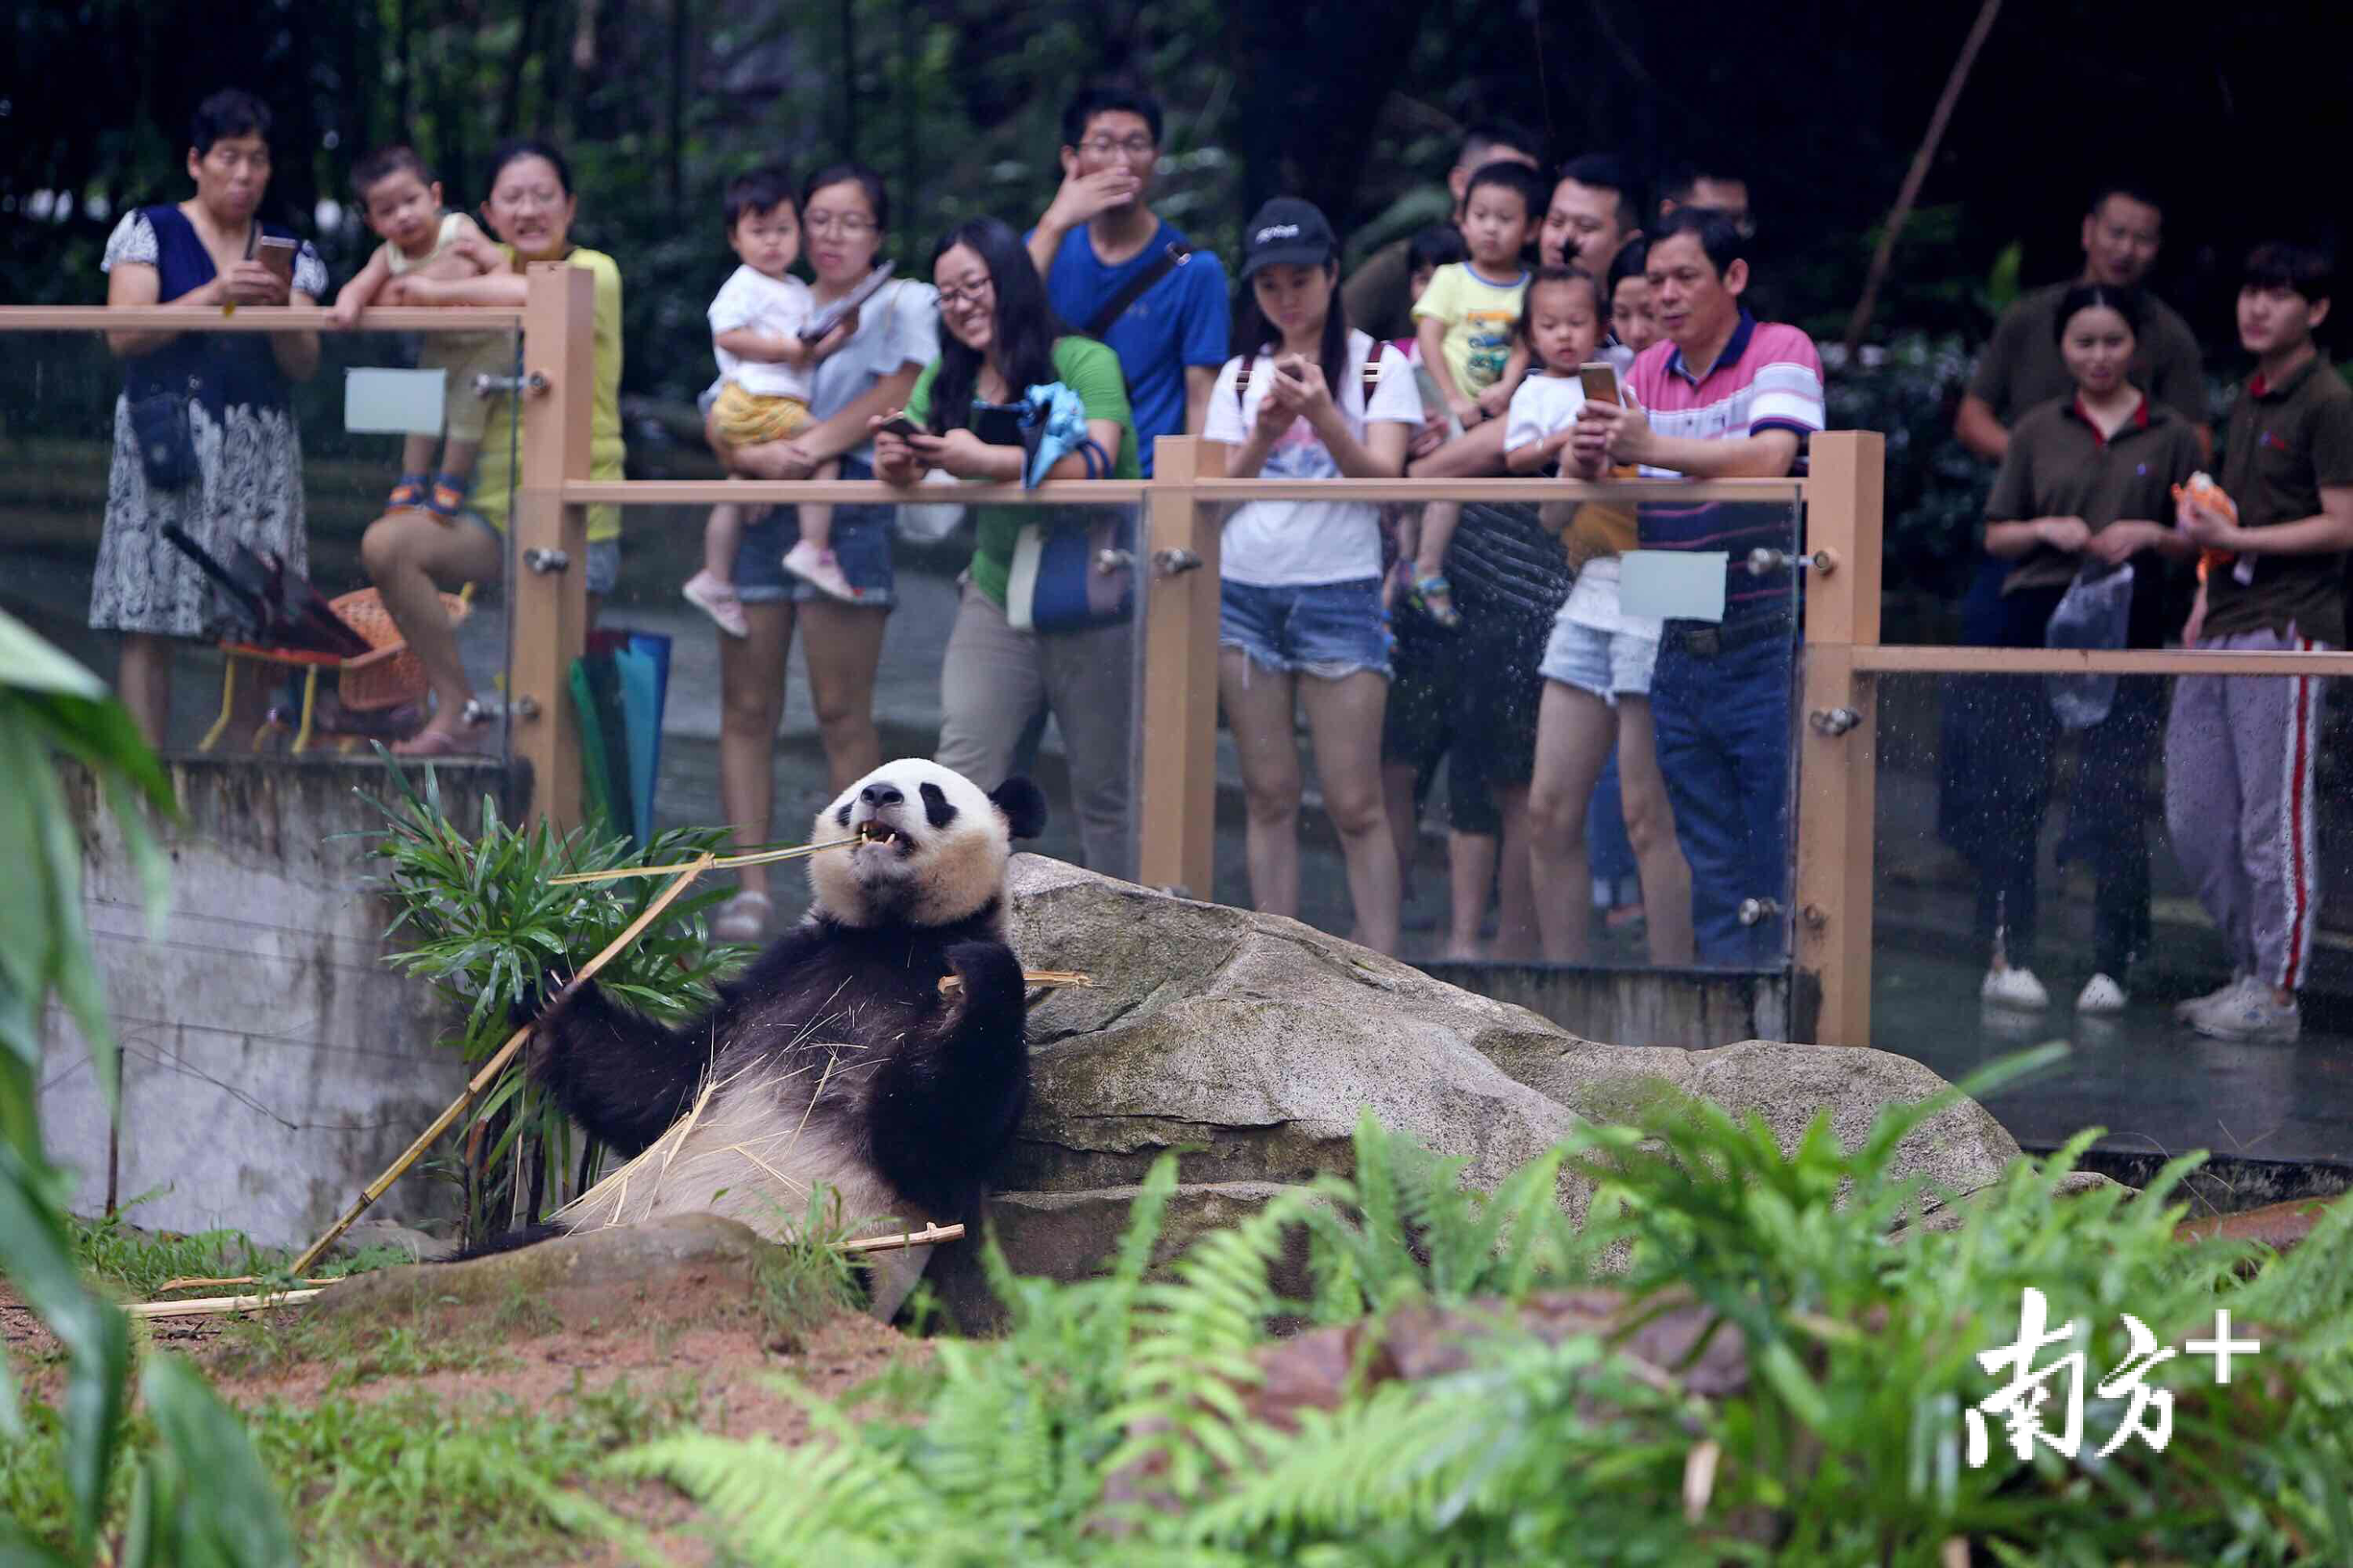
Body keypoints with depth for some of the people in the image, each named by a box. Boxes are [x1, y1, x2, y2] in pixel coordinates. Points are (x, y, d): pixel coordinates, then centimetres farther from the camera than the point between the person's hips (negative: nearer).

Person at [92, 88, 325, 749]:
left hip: (260, 447, 3)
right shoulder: (150, 231, 7)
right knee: (147, 622, -10)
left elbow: (304, 365, 9)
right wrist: (215, 295, -15)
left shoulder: (289, 253, 15)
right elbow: (124, 335, -6)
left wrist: (278, 309, -11)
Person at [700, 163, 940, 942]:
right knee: (746, 709, -1)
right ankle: (750, 886, 0)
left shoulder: (901, 304, 8)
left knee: (842, 711, -7)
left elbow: (894, 394, -6)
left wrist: (811, 446, -13)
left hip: (847, 512, -4)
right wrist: (752, 455, -11)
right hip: (758, 511, 4)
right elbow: (718, 415, 10)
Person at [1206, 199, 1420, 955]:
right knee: (1270, 795, 3)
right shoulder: (1241, 375, 14)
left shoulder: (1379, 367, 4)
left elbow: (1382, 475, -6)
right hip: (1244, 588, 3)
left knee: (1355, 803, -8)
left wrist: (1323, 415, -22)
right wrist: (1265, 432, -9)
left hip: (1338, 589, -3)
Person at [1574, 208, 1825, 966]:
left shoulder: (1780, 351, -5)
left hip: (1766, 648, -6)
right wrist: (1589, 459, -13)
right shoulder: (1647, 371, 13)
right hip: (1680, 656, 6)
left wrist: (1651, 446, -27)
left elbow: (1768, 460, -23)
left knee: (1780, 863, -3)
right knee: (1711, 869, 10)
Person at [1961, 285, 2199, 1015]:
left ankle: (2111, 965, 5)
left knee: (2114, 798, -1)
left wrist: (2151, 535, -11)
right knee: (2015, 786, -3)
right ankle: (2007, 953, 3)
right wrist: (2046, 529, -8)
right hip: (2039, 619, 1)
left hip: (2127, 630, -1)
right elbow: (1996, 536, 10)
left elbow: (2197, 542, 8)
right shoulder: (2037, 432, 9)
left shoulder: (2171, 436, 7)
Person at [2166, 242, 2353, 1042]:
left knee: (2272, 822, -5)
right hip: (2223, 633, 9)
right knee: (2194, 819, 10)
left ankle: (2276, 993, 1)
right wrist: (2205, 601, 14)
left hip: (2286, 627, -9)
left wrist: (2232, 539, -17)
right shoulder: (2248, 401, 19)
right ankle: (2252, 970, 21)